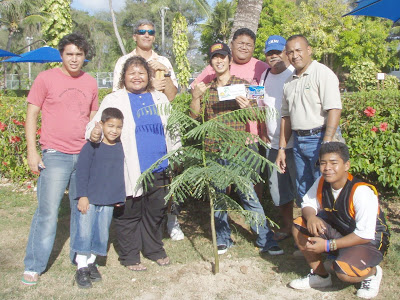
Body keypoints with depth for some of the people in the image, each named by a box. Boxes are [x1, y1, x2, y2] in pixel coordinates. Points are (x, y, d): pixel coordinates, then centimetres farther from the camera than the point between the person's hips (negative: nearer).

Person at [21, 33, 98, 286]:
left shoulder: (90, 83, 11)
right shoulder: (46, 78, 0)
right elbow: (32, 115, 0)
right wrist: (32, 151, -7)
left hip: (85, 156, 4)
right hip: (55, 155, -4)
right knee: (48, 212, -4)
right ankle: (33, 267, 9)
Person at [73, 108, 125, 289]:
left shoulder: (120, 148, 6)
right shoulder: (92, 146, -7)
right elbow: (82, 172, -7)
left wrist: (120, 197, 11)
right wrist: (82, 196, -12)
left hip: (108, 201, 4)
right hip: (88, 199, -4)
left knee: (102, 234, 10)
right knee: (84, 232, -3)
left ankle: (91, 262, 28)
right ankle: (82, 268, 11)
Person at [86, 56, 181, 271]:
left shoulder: (160, 99, 12)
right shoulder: (114, 100, 0)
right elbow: (97, 126, -7)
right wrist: (94, 135, -30)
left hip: (158, 169, 4)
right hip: (130, 172, -4)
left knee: (156, 211, 15)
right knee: (129, 214, 5)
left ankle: (154, 250, 33)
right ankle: (129, 257, 20)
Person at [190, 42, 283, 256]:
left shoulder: (242, 84, 5)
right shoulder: (206, 88, 11)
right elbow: (195, 115, 7)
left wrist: (247, 107, -17)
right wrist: (195, 97, -9)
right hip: (213, 150, 3)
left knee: (249, 195, -3)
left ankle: (266, 240, 8)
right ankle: (223, 239, 24)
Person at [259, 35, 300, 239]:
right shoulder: (265, 76, 12)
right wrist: (263, 133, 12)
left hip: (295, 143, -6)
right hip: (273, 144, 6)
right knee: (279, 188, 15)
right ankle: (287, 225, 31)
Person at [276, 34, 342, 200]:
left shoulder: (322, 73, -8)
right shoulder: (290, 82, 15)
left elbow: (334, 110, -17)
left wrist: (326, 146, -24)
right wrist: (281, 149, 16)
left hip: (319, 139, -7)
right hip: (298, 141, 7)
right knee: (304, 193, 12)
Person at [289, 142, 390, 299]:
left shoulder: (362, 192, -30)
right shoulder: (321, 183, -10)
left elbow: (365, 235, -28)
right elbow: (308, 203, 3)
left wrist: (327, 245, -28)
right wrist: (311, 216, -23)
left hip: (370, 240, -6)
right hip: (339, 231, 7)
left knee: (344, 272, -33)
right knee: (299, 226, -11)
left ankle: (372, 272, 5)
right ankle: (320, 275, 6)